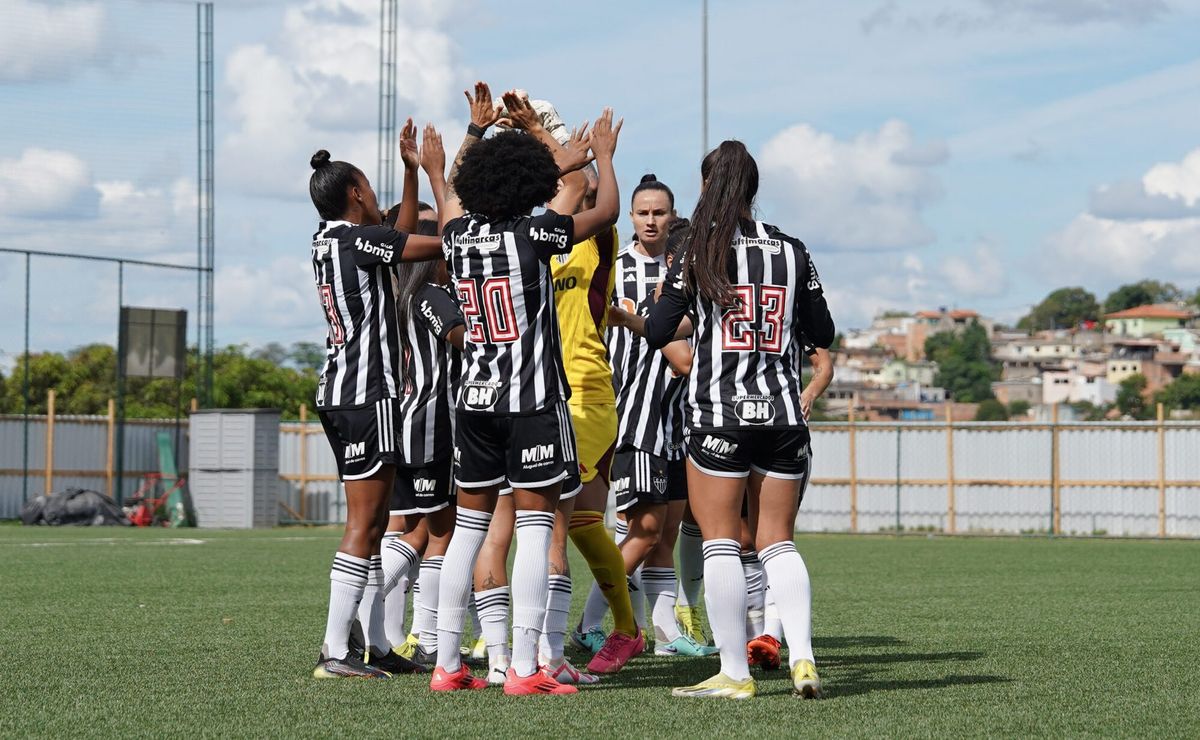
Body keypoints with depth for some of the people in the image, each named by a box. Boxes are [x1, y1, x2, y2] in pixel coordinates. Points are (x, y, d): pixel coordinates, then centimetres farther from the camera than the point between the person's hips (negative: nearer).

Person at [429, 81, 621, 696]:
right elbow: (606, 211, 3)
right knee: (535, 525, -4)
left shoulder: (459, 234, 4)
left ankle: (446, 663, 10)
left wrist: (476, 130, 39)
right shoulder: (533, 235, -11)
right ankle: (524, 668, -9)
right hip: (533, 400, -6)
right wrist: (603, 154, 20)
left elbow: (454, 189, 27)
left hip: (474, 397, 6)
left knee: (470, 524, 10)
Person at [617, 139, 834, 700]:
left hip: (718, 415, -3)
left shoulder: (698, 251, -3)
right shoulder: (791, 250, 6)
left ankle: (734, 673, -2)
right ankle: (802, 658, -4)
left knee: (720, 543, 1)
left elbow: (657, 332, -4)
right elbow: (823, 334, 12)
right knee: (777, 542, 10)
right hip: (783, 413, 3)